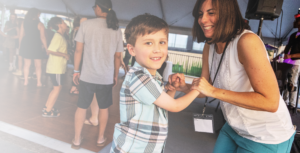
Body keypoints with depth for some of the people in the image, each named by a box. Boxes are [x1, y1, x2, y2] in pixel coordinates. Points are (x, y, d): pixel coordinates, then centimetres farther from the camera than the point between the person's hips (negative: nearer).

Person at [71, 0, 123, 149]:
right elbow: (117, 56, 3)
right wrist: (115, 75, 13)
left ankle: (77, 139, 23)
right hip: (107, 77, 1)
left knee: (81, 107, 13)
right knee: (104, 108, 17)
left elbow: (78, 50, -3)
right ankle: (100, 138, 30)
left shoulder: (86, 24, -5)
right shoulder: (117, 30, 0)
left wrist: (76, 71, 6)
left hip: (87, 75, -1)